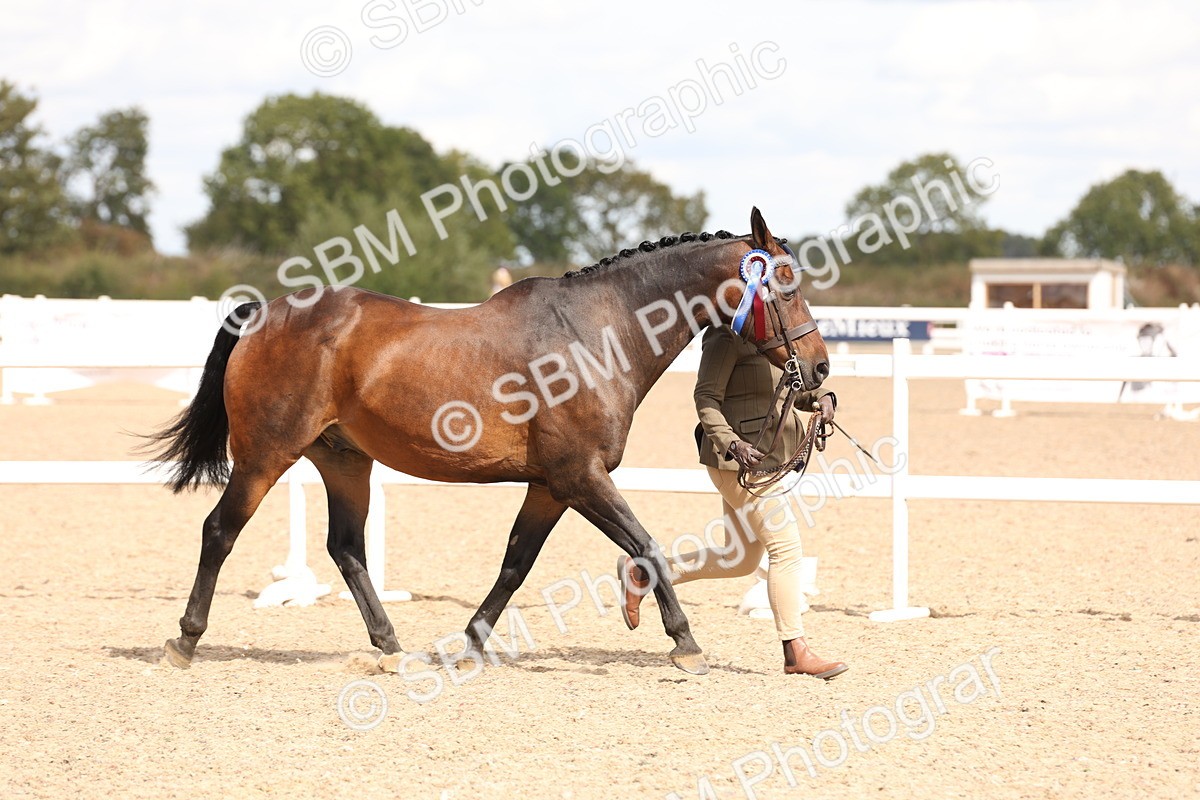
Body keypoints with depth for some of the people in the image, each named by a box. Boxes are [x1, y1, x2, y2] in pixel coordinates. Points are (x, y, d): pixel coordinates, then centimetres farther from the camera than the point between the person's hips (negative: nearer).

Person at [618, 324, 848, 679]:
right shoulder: (726, 340, -11)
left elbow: (795, 390, 19)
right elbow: (706, 397, -15)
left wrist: (822, 396, -4)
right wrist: (732, 444, -29)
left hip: (767, 459, 10)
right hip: (738, 462, -10)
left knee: (741, 560, 16)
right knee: (786, 544, -11)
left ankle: (642, 572, 26)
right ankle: (797, 654, -6)